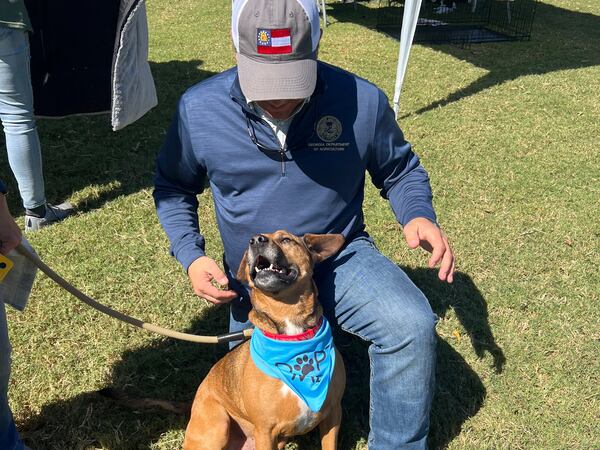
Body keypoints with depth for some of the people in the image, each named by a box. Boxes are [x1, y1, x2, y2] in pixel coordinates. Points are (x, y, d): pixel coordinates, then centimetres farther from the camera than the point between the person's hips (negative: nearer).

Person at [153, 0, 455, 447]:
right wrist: (191, 255, -13)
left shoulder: (362, 101, -18)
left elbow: (400, 169, 2)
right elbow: (173, 187, 3)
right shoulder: (199, 109, -16)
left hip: (340, 257, -1)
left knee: (413, 326, -29)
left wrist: (419, 215, -20)